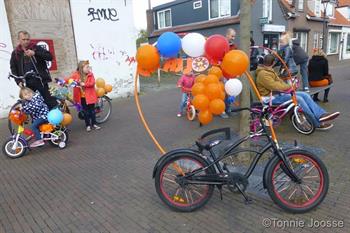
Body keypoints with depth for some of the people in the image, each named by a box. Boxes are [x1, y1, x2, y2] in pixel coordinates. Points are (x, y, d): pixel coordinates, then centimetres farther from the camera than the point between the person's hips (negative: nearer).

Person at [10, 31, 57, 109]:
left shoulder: (36, 48, 4)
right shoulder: (15, 53, 10)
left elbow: (49, 57, -9)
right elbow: (13, 68, 13)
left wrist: (35, 53, -21)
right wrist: (18, 81, 1)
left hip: (41, 80, -3)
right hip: (28, 83, 3)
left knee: (49, 101, -3)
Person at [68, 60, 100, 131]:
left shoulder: (90, 74, -3)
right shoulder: (76, 74, -4)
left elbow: (92, 83, -14)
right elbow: (69, 79, -13)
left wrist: (84, 84, -26)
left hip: (90, 96, 1)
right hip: (82, 97, 0)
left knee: (92, 110, 9)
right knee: (86, 111, 8)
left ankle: (94, 124, 21)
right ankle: (88, 125, 18)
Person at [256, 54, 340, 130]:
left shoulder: (269, 70, 19)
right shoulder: (263, 74, -16)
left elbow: (279, 81, 21)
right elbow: (275, 86, -23)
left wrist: (288, 87, 2)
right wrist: (289, 87, -9)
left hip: (279, 93, 10)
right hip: (272, 97, -10)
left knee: (304, 95, -7)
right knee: (298, 99, -25)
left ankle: (321, 115, -15)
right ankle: (318, 123, -17)